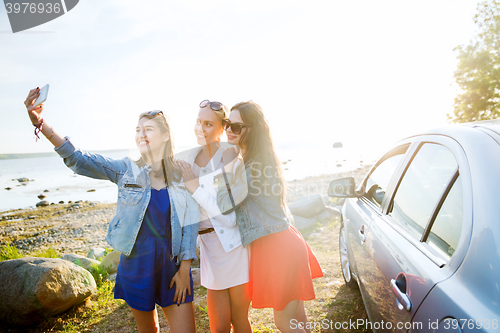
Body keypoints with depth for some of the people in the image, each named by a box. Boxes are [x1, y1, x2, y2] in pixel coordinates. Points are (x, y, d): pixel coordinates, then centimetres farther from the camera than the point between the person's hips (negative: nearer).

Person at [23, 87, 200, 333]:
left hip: (173, 264, 0)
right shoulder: (127, 170, -4)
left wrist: (185, 268, -5)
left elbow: (189, 224, -4)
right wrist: (40, 123, -25)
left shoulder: (181, 174, -5)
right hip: (136, 265, 1)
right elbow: (79, 160, -14)